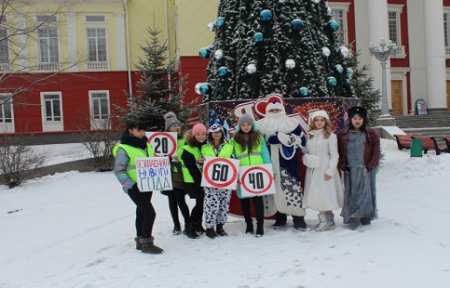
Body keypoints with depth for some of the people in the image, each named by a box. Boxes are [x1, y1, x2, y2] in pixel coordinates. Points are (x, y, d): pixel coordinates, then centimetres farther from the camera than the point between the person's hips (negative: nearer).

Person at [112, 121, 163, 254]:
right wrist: (129, 185, -20)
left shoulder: (146, 145, 9)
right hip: (135, 186, -7)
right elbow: (119, 170, -13)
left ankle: (140, 240, 27)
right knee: (149, 212, -11)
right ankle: (146, 243, 1)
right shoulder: (123, 148, -13)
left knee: (142, 212, 15)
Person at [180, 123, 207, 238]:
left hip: (204, 180, 6)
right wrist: (200, 181, -19)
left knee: (202, 203, 6)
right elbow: (192, 168, -16)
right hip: (193, 182, -6)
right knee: (200, 203, -10)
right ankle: (191, 228, 1)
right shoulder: (187, 150, -11)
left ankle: (198, 226, 23)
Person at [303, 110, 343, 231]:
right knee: (316, 196, 3)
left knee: (326, 195, -7)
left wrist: (330, 170, -11)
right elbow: (305, 153, 14)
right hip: (312, 170, 5)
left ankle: (327, 221, 5)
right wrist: (308, 159, -3)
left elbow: (334, 155, -5)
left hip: (325, 170, -4)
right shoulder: (309, 136, 11)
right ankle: (324, 219, 14)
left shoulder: (330, 136, -2)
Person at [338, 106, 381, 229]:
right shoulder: (343, 135, 5)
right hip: (350, 170, 1)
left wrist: (369, 167, -8)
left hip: (365, 170, -1)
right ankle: (352, 218, 6)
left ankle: (366, 216, 13)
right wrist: (342, 166, -3)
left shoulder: (371, 134, 2)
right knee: (351, 193, 1)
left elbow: (376, 153, 0)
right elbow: (339, 153, 7)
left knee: (365, 192, 1)